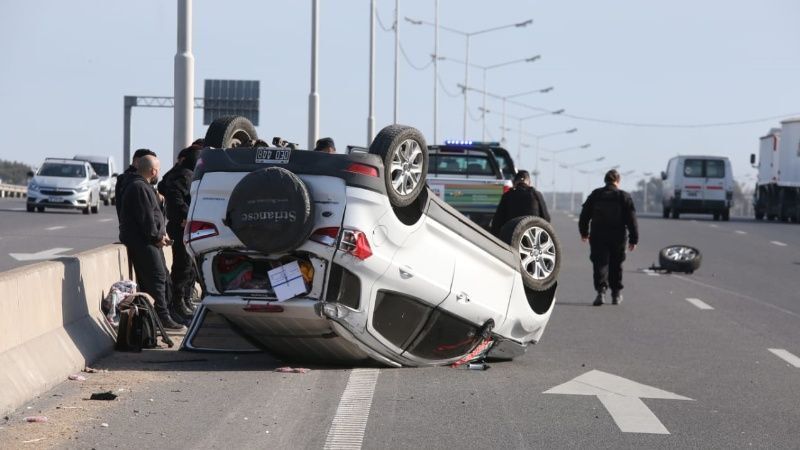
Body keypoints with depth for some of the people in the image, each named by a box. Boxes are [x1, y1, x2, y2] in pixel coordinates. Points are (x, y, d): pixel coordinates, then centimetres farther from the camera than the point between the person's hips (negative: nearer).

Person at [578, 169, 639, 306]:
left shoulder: (595, 195, 3)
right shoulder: (624, 197, -3)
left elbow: (584, 215, 9)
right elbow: (631, 220, -5)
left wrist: (584, 232, 23)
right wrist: (633, 239, 0)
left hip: (598, 237, 0)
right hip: (617, 238, 0)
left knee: (600, 264, -3)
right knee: (616, 266, 14)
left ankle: (601, 291, -23)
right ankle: (616, 294, 22)